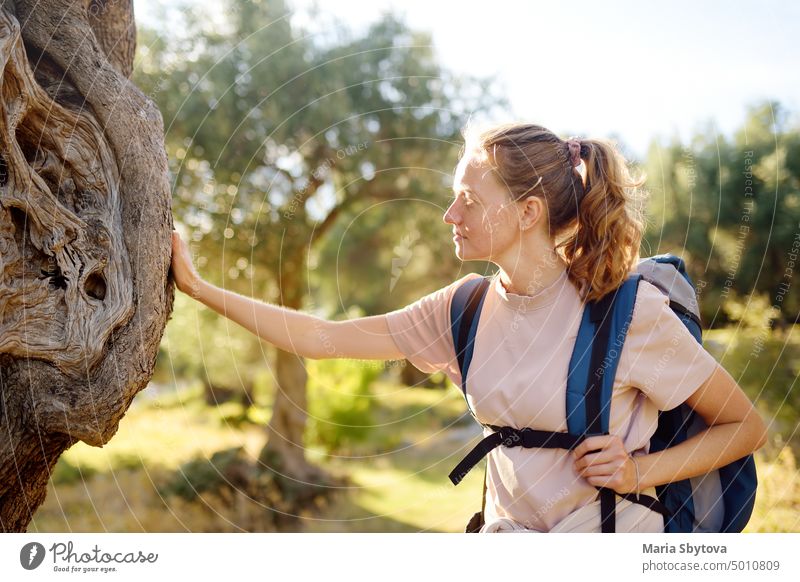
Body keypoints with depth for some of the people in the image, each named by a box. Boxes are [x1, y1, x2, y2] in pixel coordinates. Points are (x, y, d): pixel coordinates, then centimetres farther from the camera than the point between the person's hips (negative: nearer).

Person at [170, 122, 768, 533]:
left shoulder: (628, 312, -16)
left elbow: (748, 427, -4)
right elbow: (323, 338, 0)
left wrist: (640, 472, -18)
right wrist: (199, 287, 0)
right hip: (508, 528, 4)